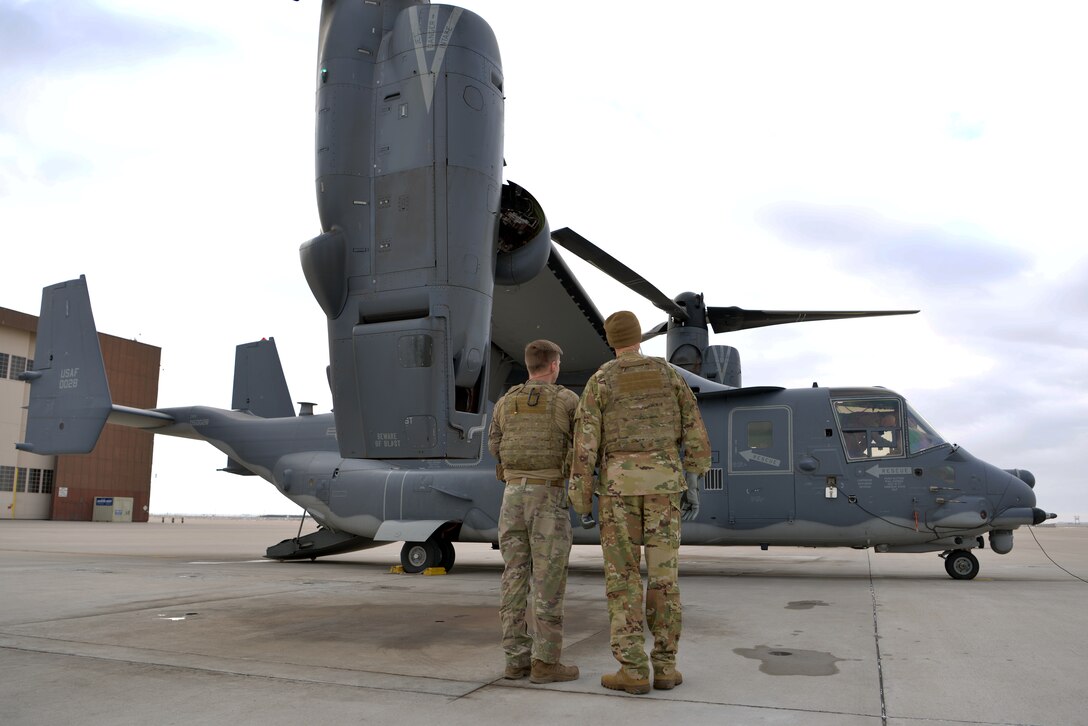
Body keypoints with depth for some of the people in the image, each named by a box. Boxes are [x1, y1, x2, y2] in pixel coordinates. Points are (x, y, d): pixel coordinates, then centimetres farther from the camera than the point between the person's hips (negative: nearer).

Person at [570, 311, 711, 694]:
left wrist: (582, 504, -1)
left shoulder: (599, 381, 0)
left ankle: (633, 671, -1)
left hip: (619, 483, -2)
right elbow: (695, 433, 5)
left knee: (622, 577, 2)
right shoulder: (669, 374, 8)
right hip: (662, 482, 2)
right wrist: (692, 486, 10)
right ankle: (664, 667, 8)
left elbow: (585, 445, -6)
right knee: (663, 575, 7)